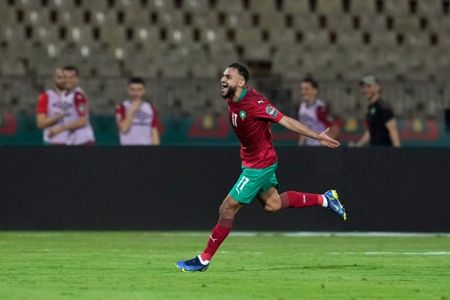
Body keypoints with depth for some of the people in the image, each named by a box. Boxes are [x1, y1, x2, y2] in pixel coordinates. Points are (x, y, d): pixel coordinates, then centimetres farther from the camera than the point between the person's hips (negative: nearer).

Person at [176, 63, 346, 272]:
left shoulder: (254, 104, -28)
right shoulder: (232, 100, -4)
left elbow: (286, 121, -24)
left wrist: (317, 137, -22)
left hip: (259, 165, -9)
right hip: (249, 160, 9)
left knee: (227, 208, -7)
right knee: (272, 204, 19)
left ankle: (204, 260, 1)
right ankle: (324, 199, 29)